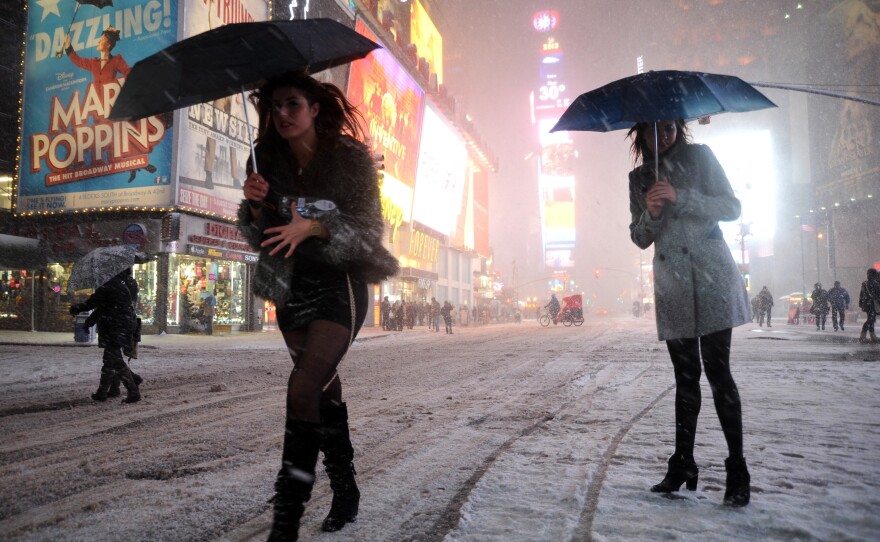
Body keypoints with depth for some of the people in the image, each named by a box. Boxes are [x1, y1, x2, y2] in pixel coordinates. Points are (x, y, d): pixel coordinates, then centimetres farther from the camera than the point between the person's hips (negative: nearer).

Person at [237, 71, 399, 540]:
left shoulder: (351, 156, -9)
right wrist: (255, 205, -17)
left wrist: (313, 227, -29)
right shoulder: (268, 161, 3)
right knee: (325, 393, 13)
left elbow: (369, 227, -14)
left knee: (304, 391, -18)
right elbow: (258, 237, 5)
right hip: (293, 287, 5)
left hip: (339, 286, -5)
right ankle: (345, 491, 31)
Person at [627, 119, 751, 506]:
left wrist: (680, 198, -17)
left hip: (712, 278, -3)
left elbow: (731, 208, -3)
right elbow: (640, 238, 11)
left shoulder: (699, 156, 4)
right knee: (686, 376, 8)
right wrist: (650, 212, -11)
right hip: (672, 285, 4)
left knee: (717, 370, -8)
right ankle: (682, 467, 15)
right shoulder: (638, 178, 12)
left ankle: (737, 471, 0)